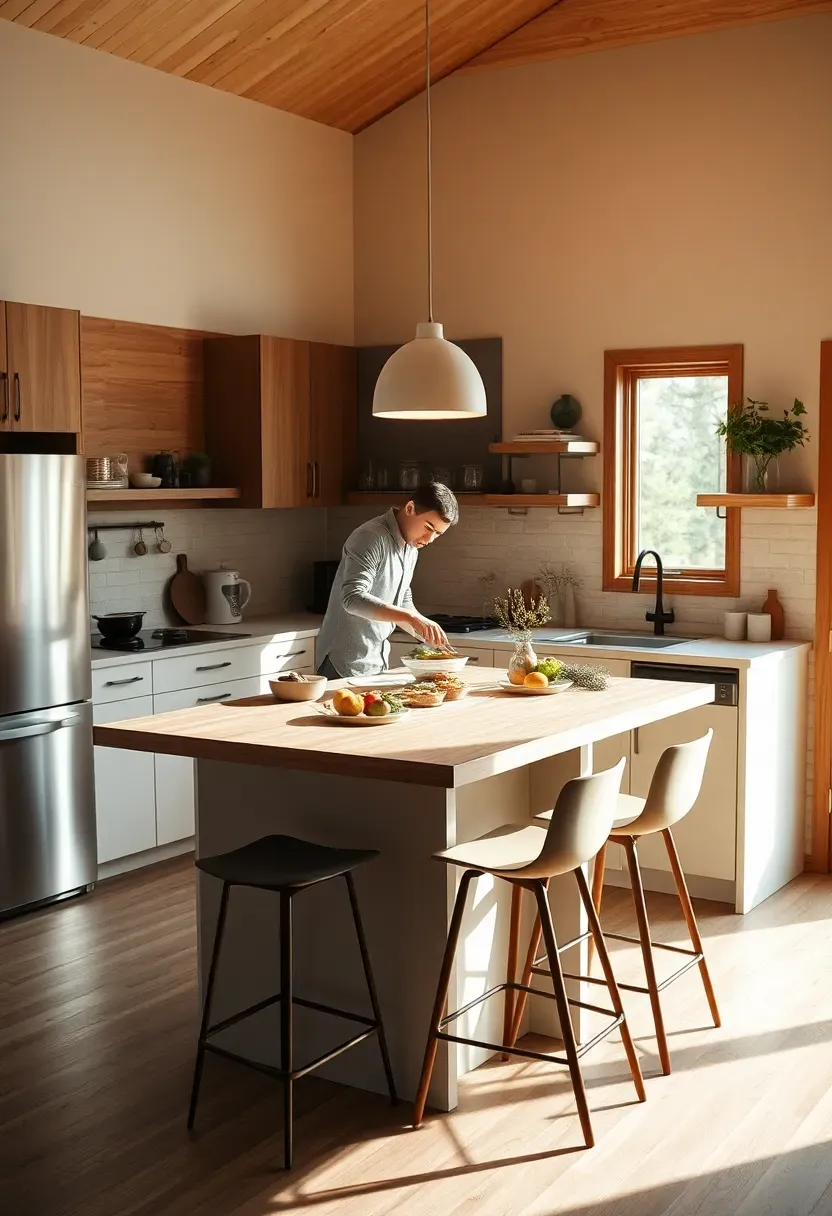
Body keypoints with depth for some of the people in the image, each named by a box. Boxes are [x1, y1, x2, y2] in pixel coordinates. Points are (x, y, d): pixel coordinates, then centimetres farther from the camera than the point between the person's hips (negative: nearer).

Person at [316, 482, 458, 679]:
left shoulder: (411, 548, 11)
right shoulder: (371, 538, -17)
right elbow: (353, 599, -29)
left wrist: (429, 634, 4)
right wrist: (411, 617, -35)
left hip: (377, 662, 9)